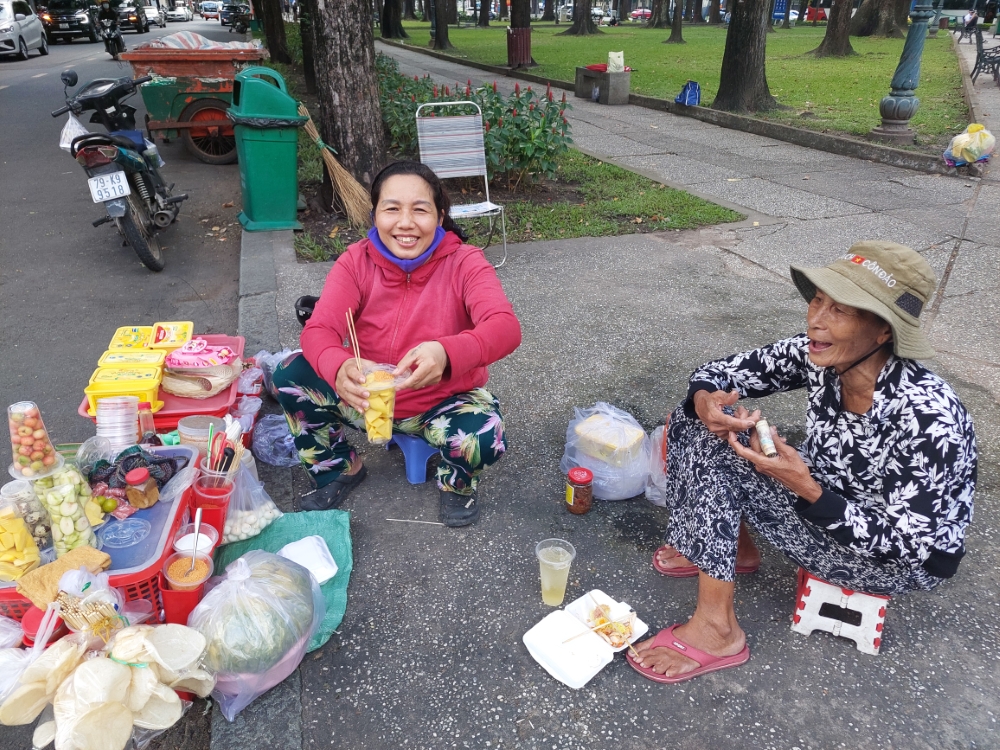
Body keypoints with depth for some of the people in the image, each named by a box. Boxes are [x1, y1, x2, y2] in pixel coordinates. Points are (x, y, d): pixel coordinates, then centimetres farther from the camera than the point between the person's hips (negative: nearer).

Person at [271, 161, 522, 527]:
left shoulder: (464, 262, -18)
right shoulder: (356, 262, -13)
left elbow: (506, 328, -34)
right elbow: (318, 331, -24)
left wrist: (446, 353, -57)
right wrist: (340, 368, -50)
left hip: (444, 400, -2)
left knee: (484, 438, -33)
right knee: (290, 376, -17)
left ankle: (455, 482, 7)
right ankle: (339, 469, 9)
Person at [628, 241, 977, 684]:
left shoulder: (926, 416, -33)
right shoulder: (817, 357, -17)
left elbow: (906, 543, -27)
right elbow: (719, 372, -9)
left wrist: (807, 489, -38)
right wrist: (705, 402, -32)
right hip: (828, 489, 6)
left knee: (714, 456, -25)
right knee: (702, 426, -8)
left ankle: (717, 630, -13)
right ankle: (736, 548, 11)